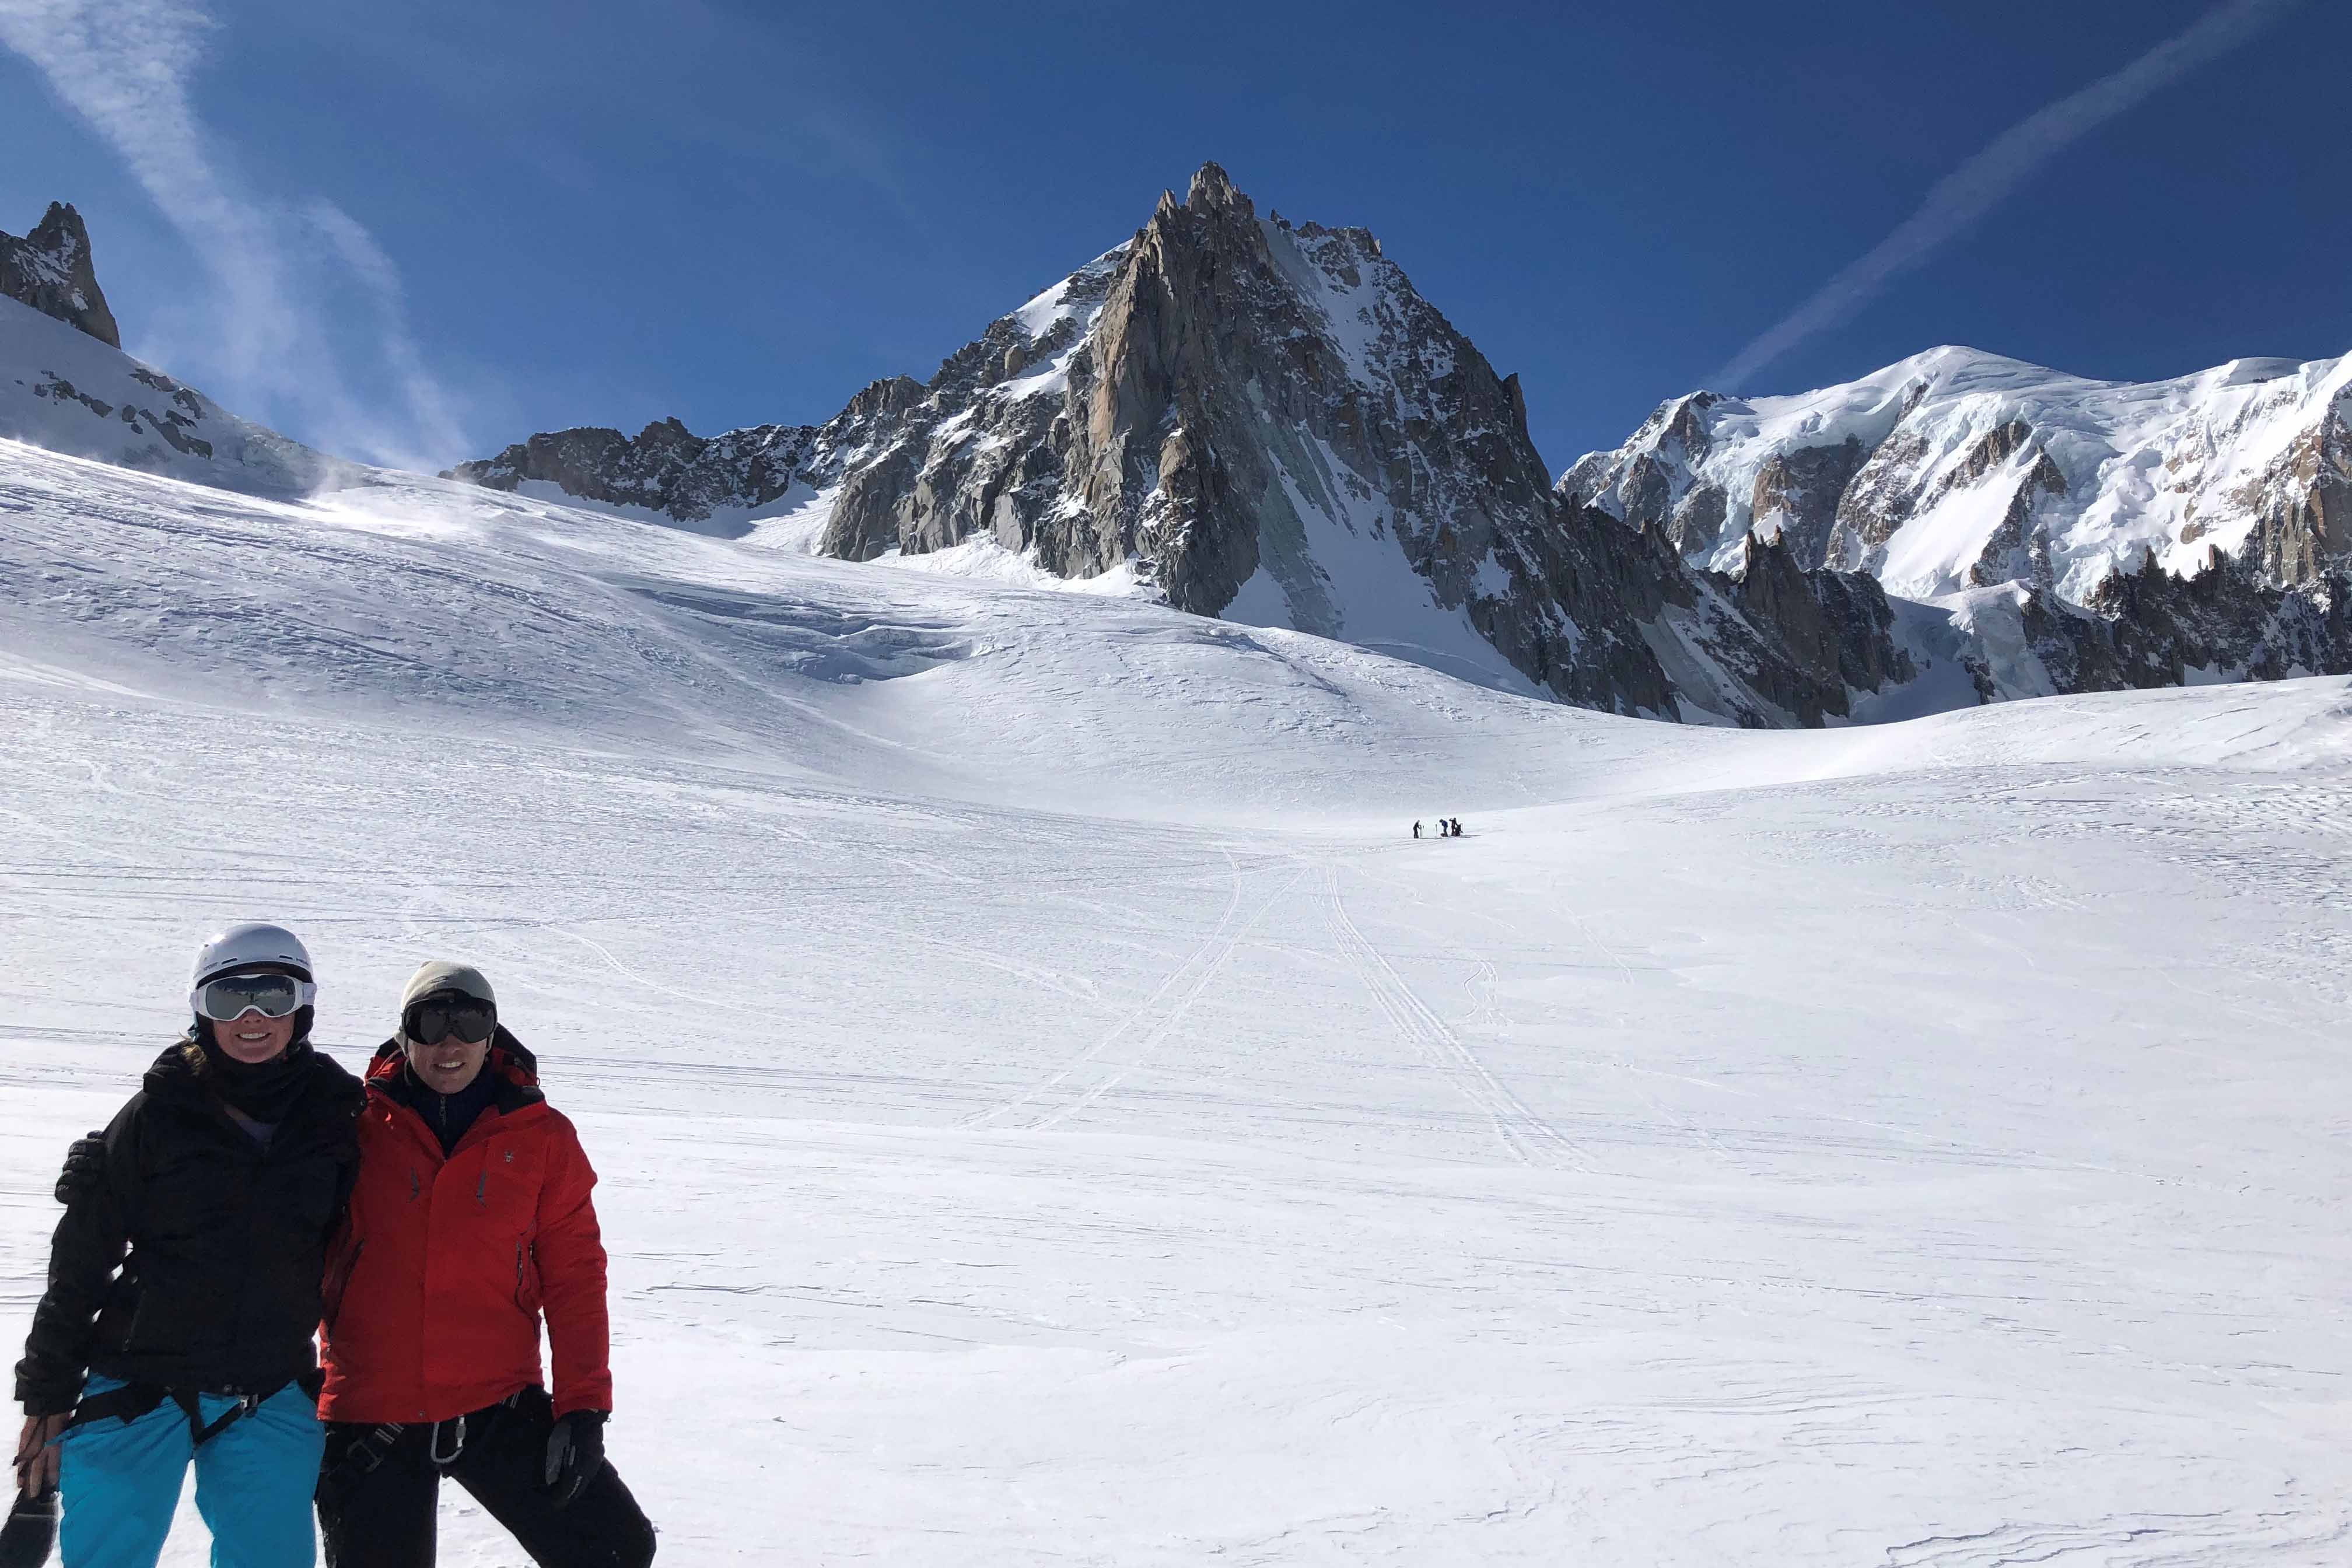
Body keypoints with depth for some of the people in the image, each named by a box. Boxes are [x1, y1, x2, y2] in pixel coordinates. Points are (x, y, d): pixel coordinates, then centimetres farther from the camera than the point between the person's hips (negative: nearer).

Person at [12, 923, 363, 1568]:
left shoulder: (334, 1115, -1)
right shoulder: (160, 1113, -6)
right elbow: (81, 1257, -1)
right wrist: (48, 1397, 0)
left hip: (270, 1402, 1)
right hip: (139, 1388, -1)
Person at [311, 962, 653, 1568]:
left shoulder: (542, 1136, 0)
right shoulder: (358, 1126, -1)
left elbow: (574, 1273, 0)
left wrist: (583, 1405, -5)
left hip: (502, 1406, 0)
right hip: (369, 1417, 0)